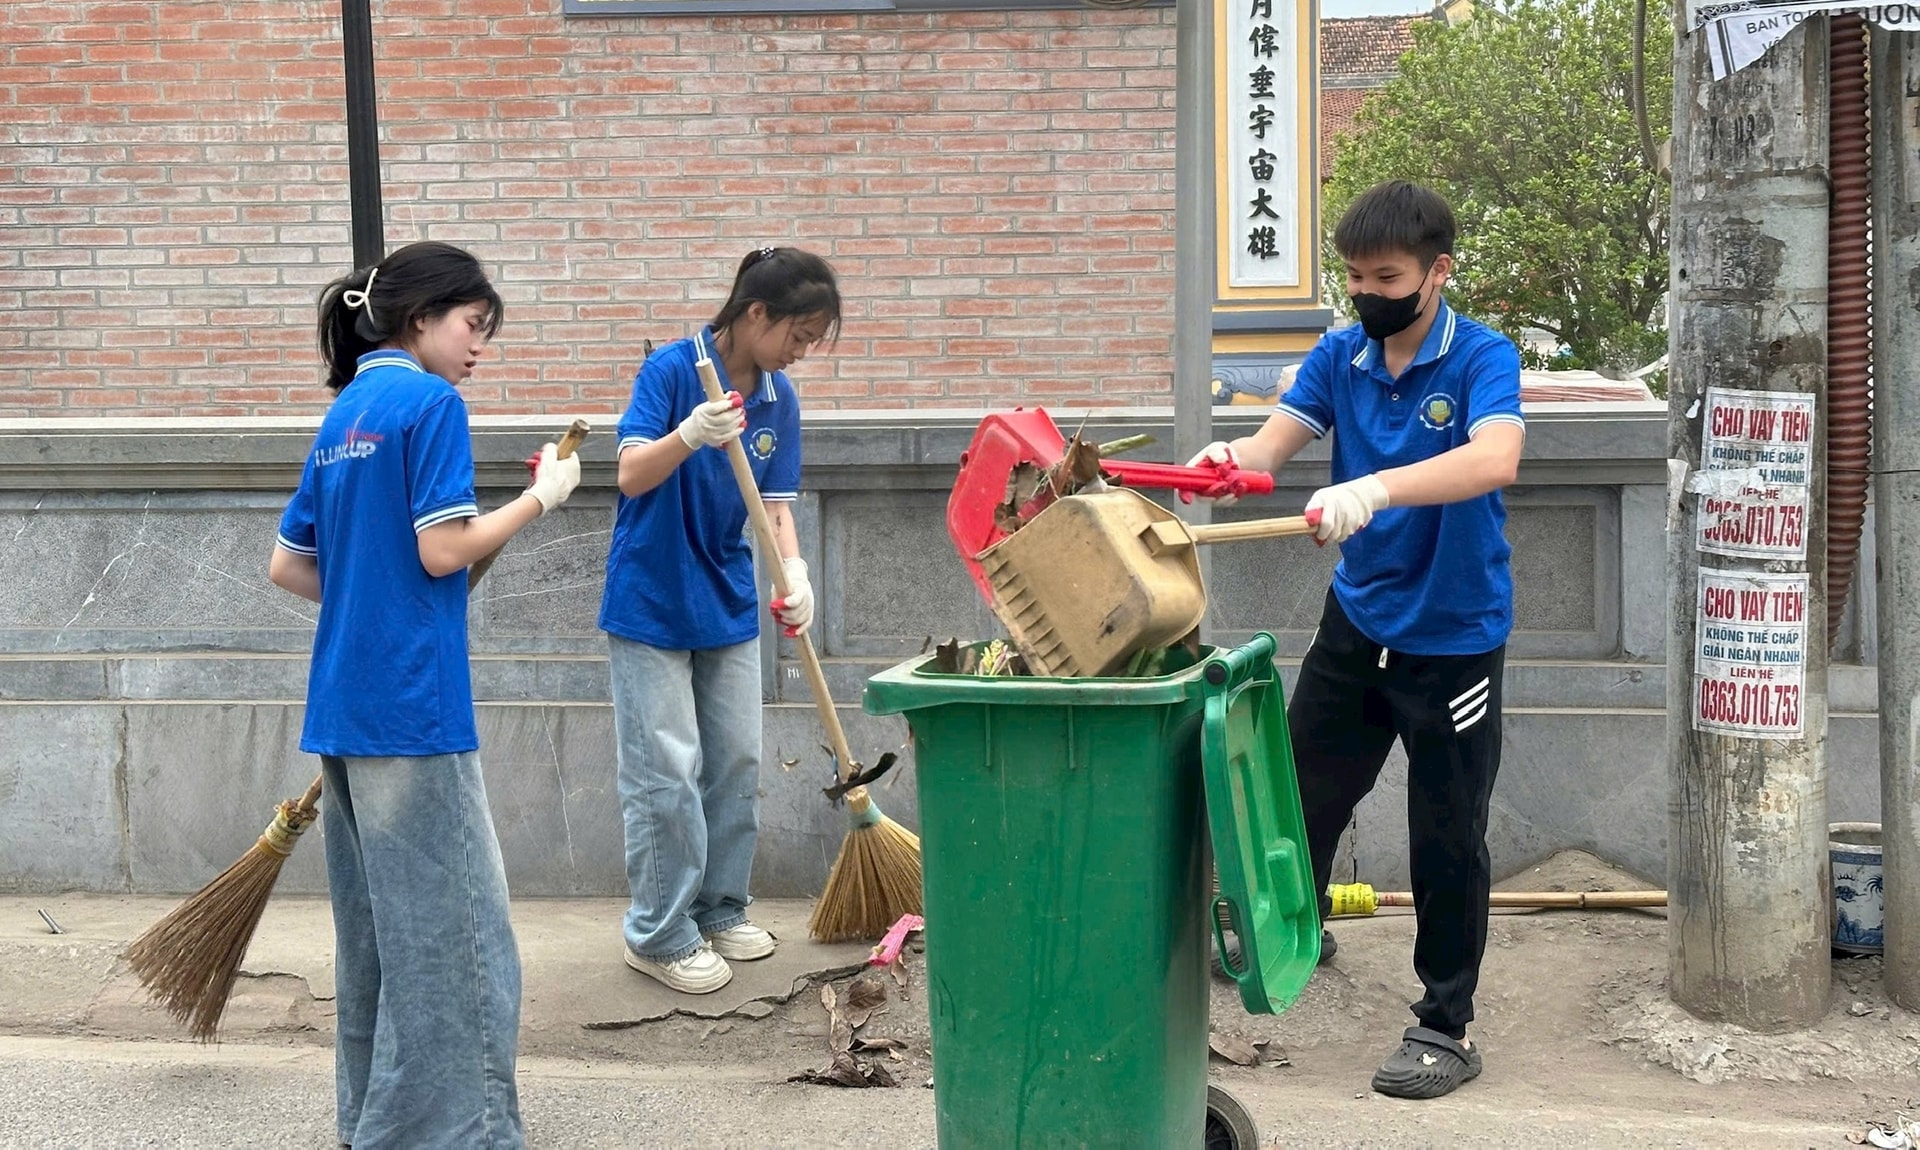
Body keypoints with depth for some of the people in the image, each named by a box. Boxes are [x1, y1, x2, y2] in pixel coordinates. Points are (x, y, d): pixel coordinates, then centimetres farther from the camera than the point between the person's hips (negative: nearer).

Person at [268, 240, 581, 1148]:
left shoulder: (343, 416, 15)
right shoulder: (430, 403, -9)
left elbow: (289, 567, 17)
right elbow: (442, 550, -15)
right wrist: (540, 497, -4)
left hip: (344, 702, 9)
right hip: (412, 702, -9)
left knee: (373, 923, 16)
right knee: (450, 927, -4)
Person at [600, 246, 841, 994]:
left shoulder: (778, 398, 1)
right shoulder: (671, 370, -17)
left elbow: (775, 505, 1)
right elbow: (632, 475, -24)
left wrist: (793, 572, -18)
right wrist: (690, 436, -43)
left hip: (728, 604, 6)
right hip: (652, 604, -6)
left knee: (737, 765, 12)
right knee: (668, 774, -3)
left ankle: (719, 912, 27)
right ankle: (659, 935, 9)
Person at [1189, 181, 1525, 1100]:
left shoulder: (1482, 358, -16)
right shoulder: (1339, 357, 0)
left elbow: (1494, 459, -35)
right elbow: (1274, 442, -13)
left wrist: (1377, 488, -49)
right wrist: (1231, 459, -37)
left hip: (1454, 636, -5)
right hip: (1356, 621, 5)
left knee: (1447, 837, 4)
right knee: (1300, 793, 17)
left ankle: (1446, 1027, 18)